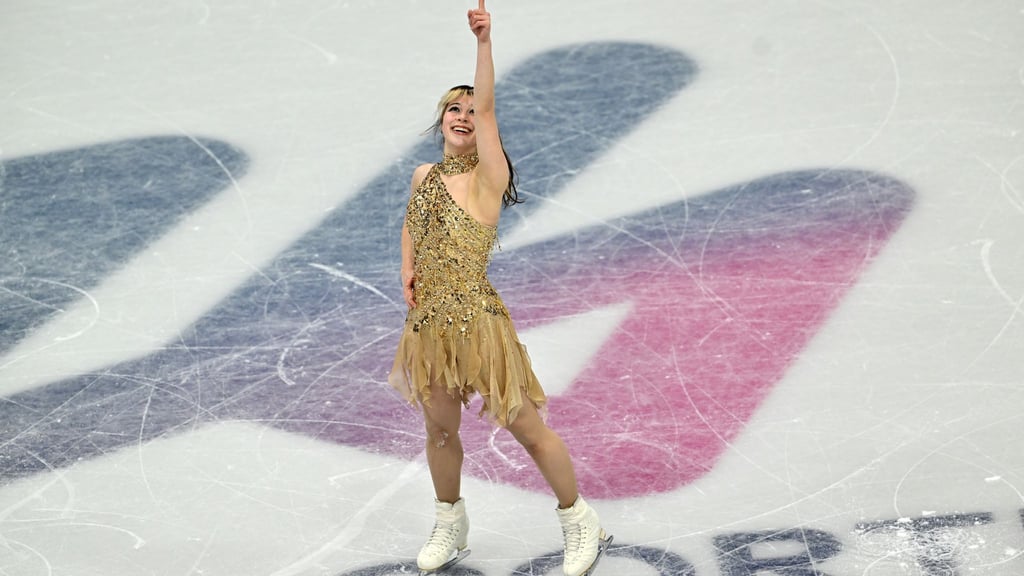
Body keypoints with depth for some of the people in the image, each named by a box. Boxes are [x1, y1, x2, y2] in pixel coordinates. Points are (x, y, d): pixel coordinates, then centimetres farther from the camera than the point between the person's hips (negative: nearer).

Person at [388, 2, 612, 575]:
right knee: (440, 427, 18)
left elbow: (487, 107, -23)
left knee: (525, 425, 1)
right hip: (429, 319, 6)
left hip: (477, 318, -6)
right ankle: (450, 526, 38)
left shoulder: (487, 176, -9)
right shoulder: (424, 174, 9)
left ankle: (581, 522, 18)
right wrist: (408, 269, 12)